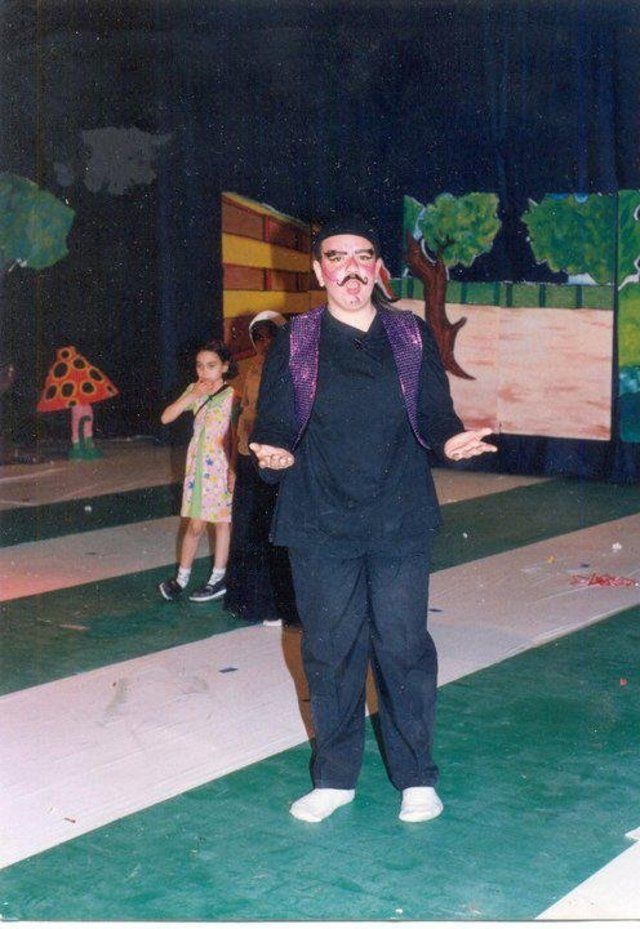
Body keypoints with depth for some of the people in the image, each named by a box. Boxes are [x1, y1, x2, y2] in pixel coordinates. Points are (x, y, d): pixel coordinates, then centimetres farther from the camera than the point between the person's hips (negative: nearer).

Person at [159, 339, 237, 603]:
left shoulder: (232, 396, -9)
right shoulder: (194, 391, 4)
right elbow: (166, 418, -2)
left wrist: (234, 469, -15)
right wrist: (191, 396, -13)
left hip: (222, 467, -4)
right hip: (198, 466, 4)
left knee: (223, 521, 8)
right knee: (195, 524, 8)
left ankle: (218, 579, 16)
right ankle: (182, 578, 17)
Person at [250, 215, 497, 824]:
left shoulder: (411, 337, 7)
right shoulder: (295, 342, 5)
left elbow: (434, 414, 8)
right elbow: (274, 424, 3)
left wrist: (450, 440, -14)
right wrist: (276, 454, -19)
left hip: (400, 522, 0)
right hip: (319, 524, 0)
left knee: (403, 646, 2)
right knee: (329, 649, 6)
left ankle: (416, 778, 17)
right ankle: (335, 778, 22)